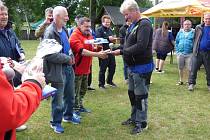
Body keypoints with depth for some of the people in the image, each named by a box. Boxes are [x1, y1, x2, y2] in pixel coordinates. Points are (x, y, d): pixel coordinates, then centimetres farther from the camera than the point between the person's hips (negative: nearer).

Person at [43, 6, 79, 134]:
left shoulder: (64, 30, 9)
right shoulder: (50, 33, -18)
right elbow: (49, 55, -25)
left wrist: (71, 55, 3)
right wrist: (67, 58, -17)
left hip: (68, 68, 8)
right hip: (58, 70, -8)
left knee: (70, 96, 21)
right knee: (58, 99, 6)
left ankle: (68, 116, 41)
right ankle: (56, 122, 24)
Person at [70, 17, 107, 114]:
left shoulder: (88, 35, 12)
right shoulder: (75, 36, -15)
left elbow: (90, 49, 26)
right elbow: (82, 51, -27)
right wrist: (97, 54, -32)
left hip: (85, 68, 9)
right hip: (77, 68, -9)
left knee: (83, 89, 18)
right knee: (76, 91, 0)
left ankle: (80, 106, 31)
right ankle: (75, 109, 9)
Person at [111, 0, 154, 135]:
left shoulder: (144, 24, -17)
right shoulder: (133, 25, 11)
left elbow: (141, 46, -27)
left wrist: (121, 51, -20)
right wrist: (118, 49, -3)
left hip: (142, 67, -9)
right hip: (132, 66, 9)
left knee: (140, 96, 2)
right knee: (132, 93, 18)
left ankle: (141, 123, 16)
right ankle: (134, 117, 34)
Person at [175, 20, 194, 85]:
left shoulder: (193, 32, 1)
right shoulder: (180, 32, 11)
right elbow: (176, 42, 15)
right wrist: (177, 51, 8)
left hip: (189, 54, -3)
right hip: (180, 53, 4)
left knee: (189, 69, -3)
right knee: (180, 68, 11)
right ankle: (181, 81, 24)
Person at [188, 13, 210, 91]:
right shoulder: (198, 28, 8)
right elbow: (195, 39, 11)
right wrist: (194, 48, 5)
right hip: (198, 52, 1)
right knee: (193, 69, 0)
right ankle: (191, 84, 9)